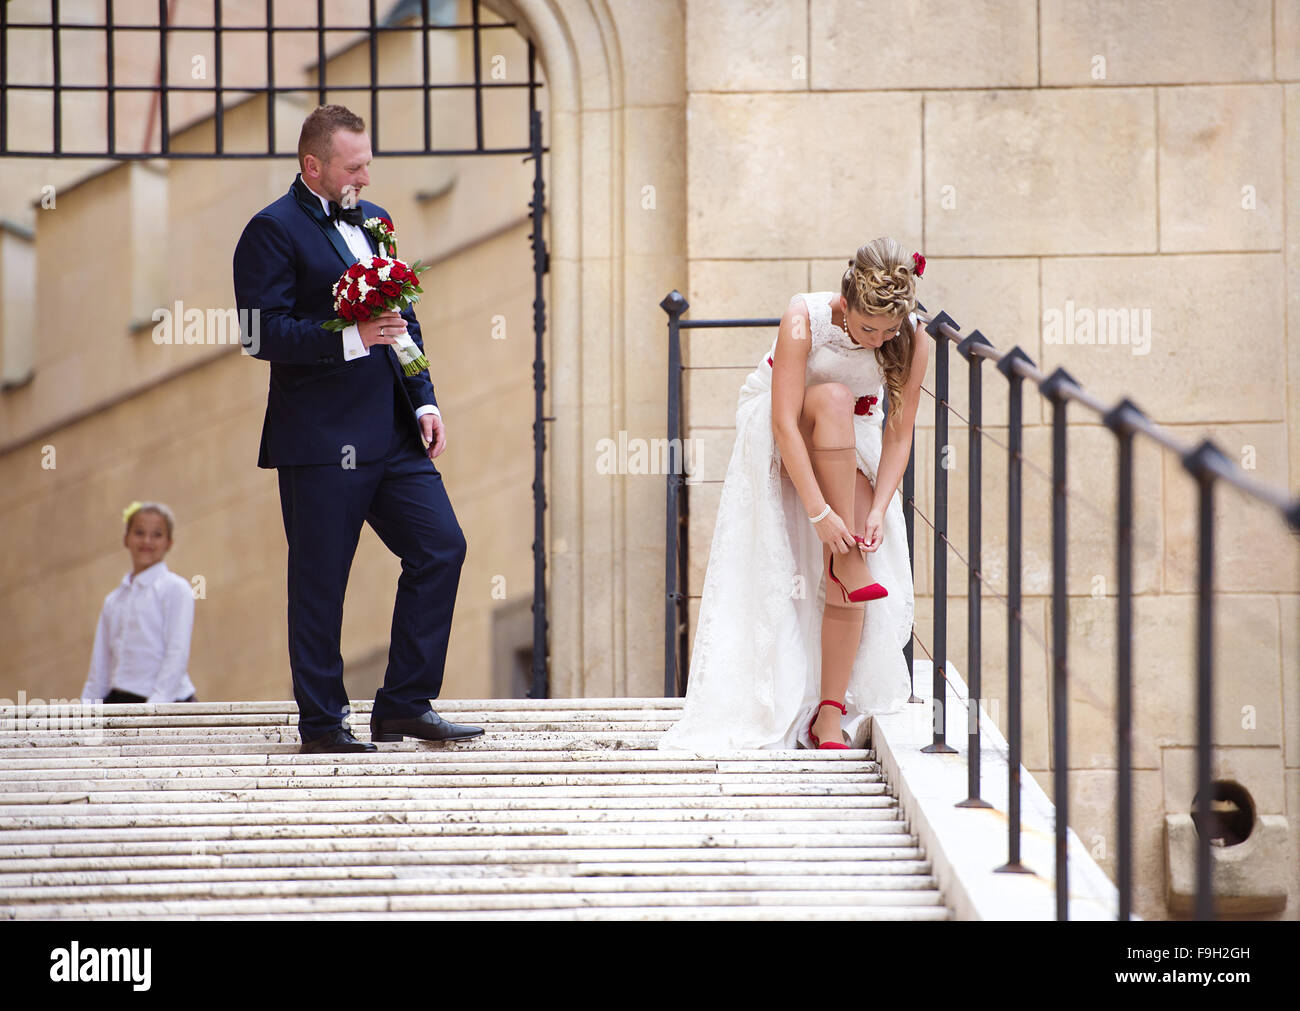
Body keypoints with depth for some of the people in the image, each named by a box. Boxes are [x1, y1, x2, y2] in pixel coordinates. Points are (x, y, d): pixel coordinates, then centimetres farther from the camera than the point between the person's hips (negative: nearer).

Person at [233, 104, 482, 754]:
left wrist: (424, 401, 13)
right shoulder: (274, 231, -7)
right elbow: (264, 333, -16)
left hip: (393, 434, 7)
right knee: (320, 580, 0)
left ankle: (404, 705, 10)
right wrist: (351, 338, -23)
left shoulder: (374, 220, 17)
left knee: (441, 549, 1)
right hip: (319, 440, -7)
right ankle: (321, 724, 10)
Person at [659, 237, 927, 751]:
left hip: (851, 444, 2)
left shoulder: (911, 341, -18)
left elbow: (898, 437, -14)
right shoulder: (805, 318, -28)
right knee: (833, 398, -37)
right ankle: (846, 558, -34)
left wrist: (878, 511, -28)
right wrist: (820, 513, -36)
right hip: (777, 438, -2)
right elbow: (785, 422, -31)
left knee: (847, 584, -20)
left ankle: (831, 712, -16)